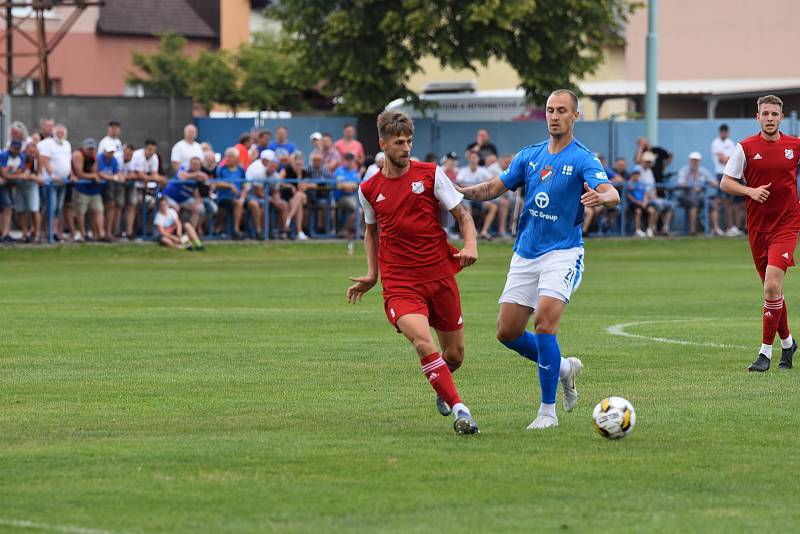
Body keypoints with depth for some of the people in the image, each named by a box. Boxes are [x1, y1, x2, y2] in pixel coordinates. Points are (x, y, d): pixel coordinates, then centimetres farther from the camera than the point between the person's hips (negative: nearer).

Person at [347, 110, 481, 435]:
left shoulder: (430, 174, -1)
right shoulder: (369, 190, 5)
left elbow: (463, 215, 3)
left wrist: (470, 245, -16)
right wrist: (371, 274, 16)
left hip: (440, 276, 1)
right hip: (399, 283, -1)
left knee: (454, 354, 9)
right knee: (423, 342, -26)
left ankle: (442, 391, 43)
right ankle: (459, 409, -23)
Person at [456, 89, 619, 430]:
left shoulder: (583, 159, -9)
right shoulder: (530, 155, 9)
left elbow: (612, 195, -24)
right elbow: (493, 189, 14)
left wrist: (602, 197, -48)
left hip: (562, 254, -6)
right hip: (525, 255, 6)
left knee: (544, 322, -22)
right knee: (507, 332, 4)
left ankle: (548, 411, -13)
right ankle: (563, 368, 29)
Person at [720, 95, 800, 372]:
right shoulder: (745, 148, -1)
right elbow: (726, 183, -1)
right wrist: (750, 191, -16)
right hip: (757, 226, 2)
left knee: (772, 285, -17)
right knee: (772, 289, 11)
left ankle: (766, 352, -13)